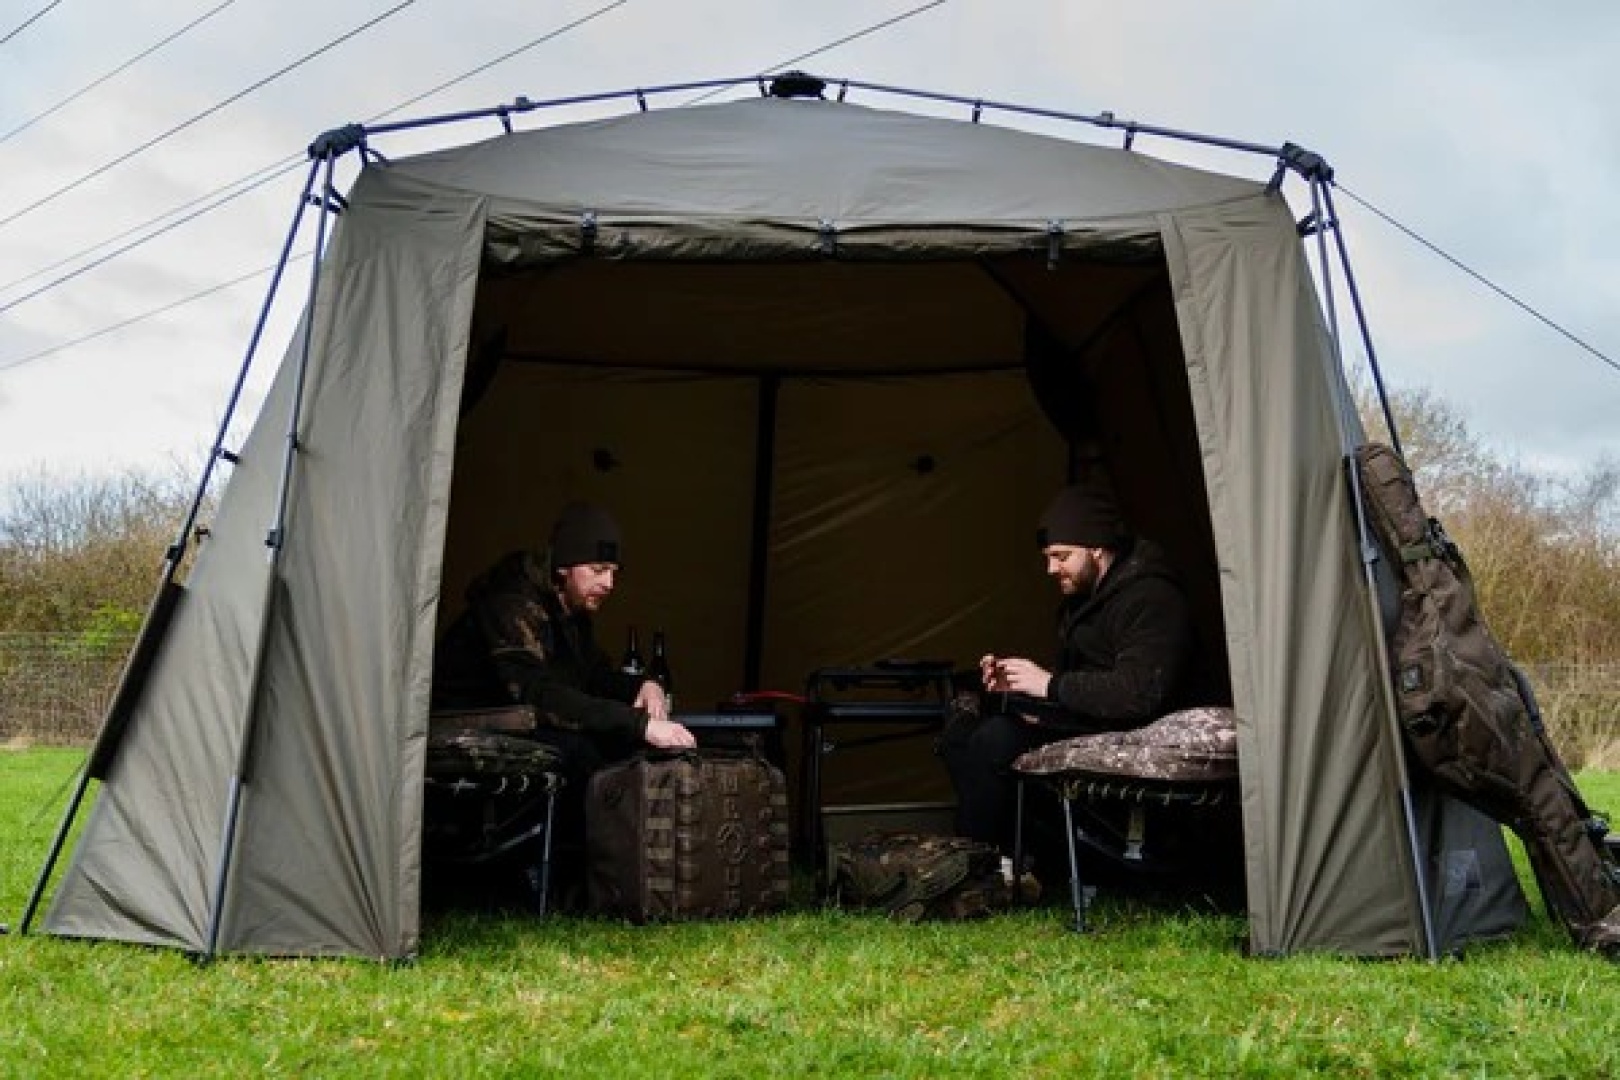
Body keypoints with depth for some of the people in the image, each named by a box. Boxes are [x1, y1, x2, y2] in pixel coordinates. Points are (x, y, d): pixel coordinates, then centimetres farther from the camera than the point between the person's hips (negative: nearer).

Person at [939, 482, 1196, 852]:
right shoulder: (1081, 598, 17)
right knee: (960, 729, -2)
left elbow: (1140, 693, -28)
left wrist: (1051, 684, -21)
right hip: (1077, 721, 10)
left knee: (997, 739, -27)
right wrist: (1012, 683, 2)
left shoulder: (1151, 599, -15)